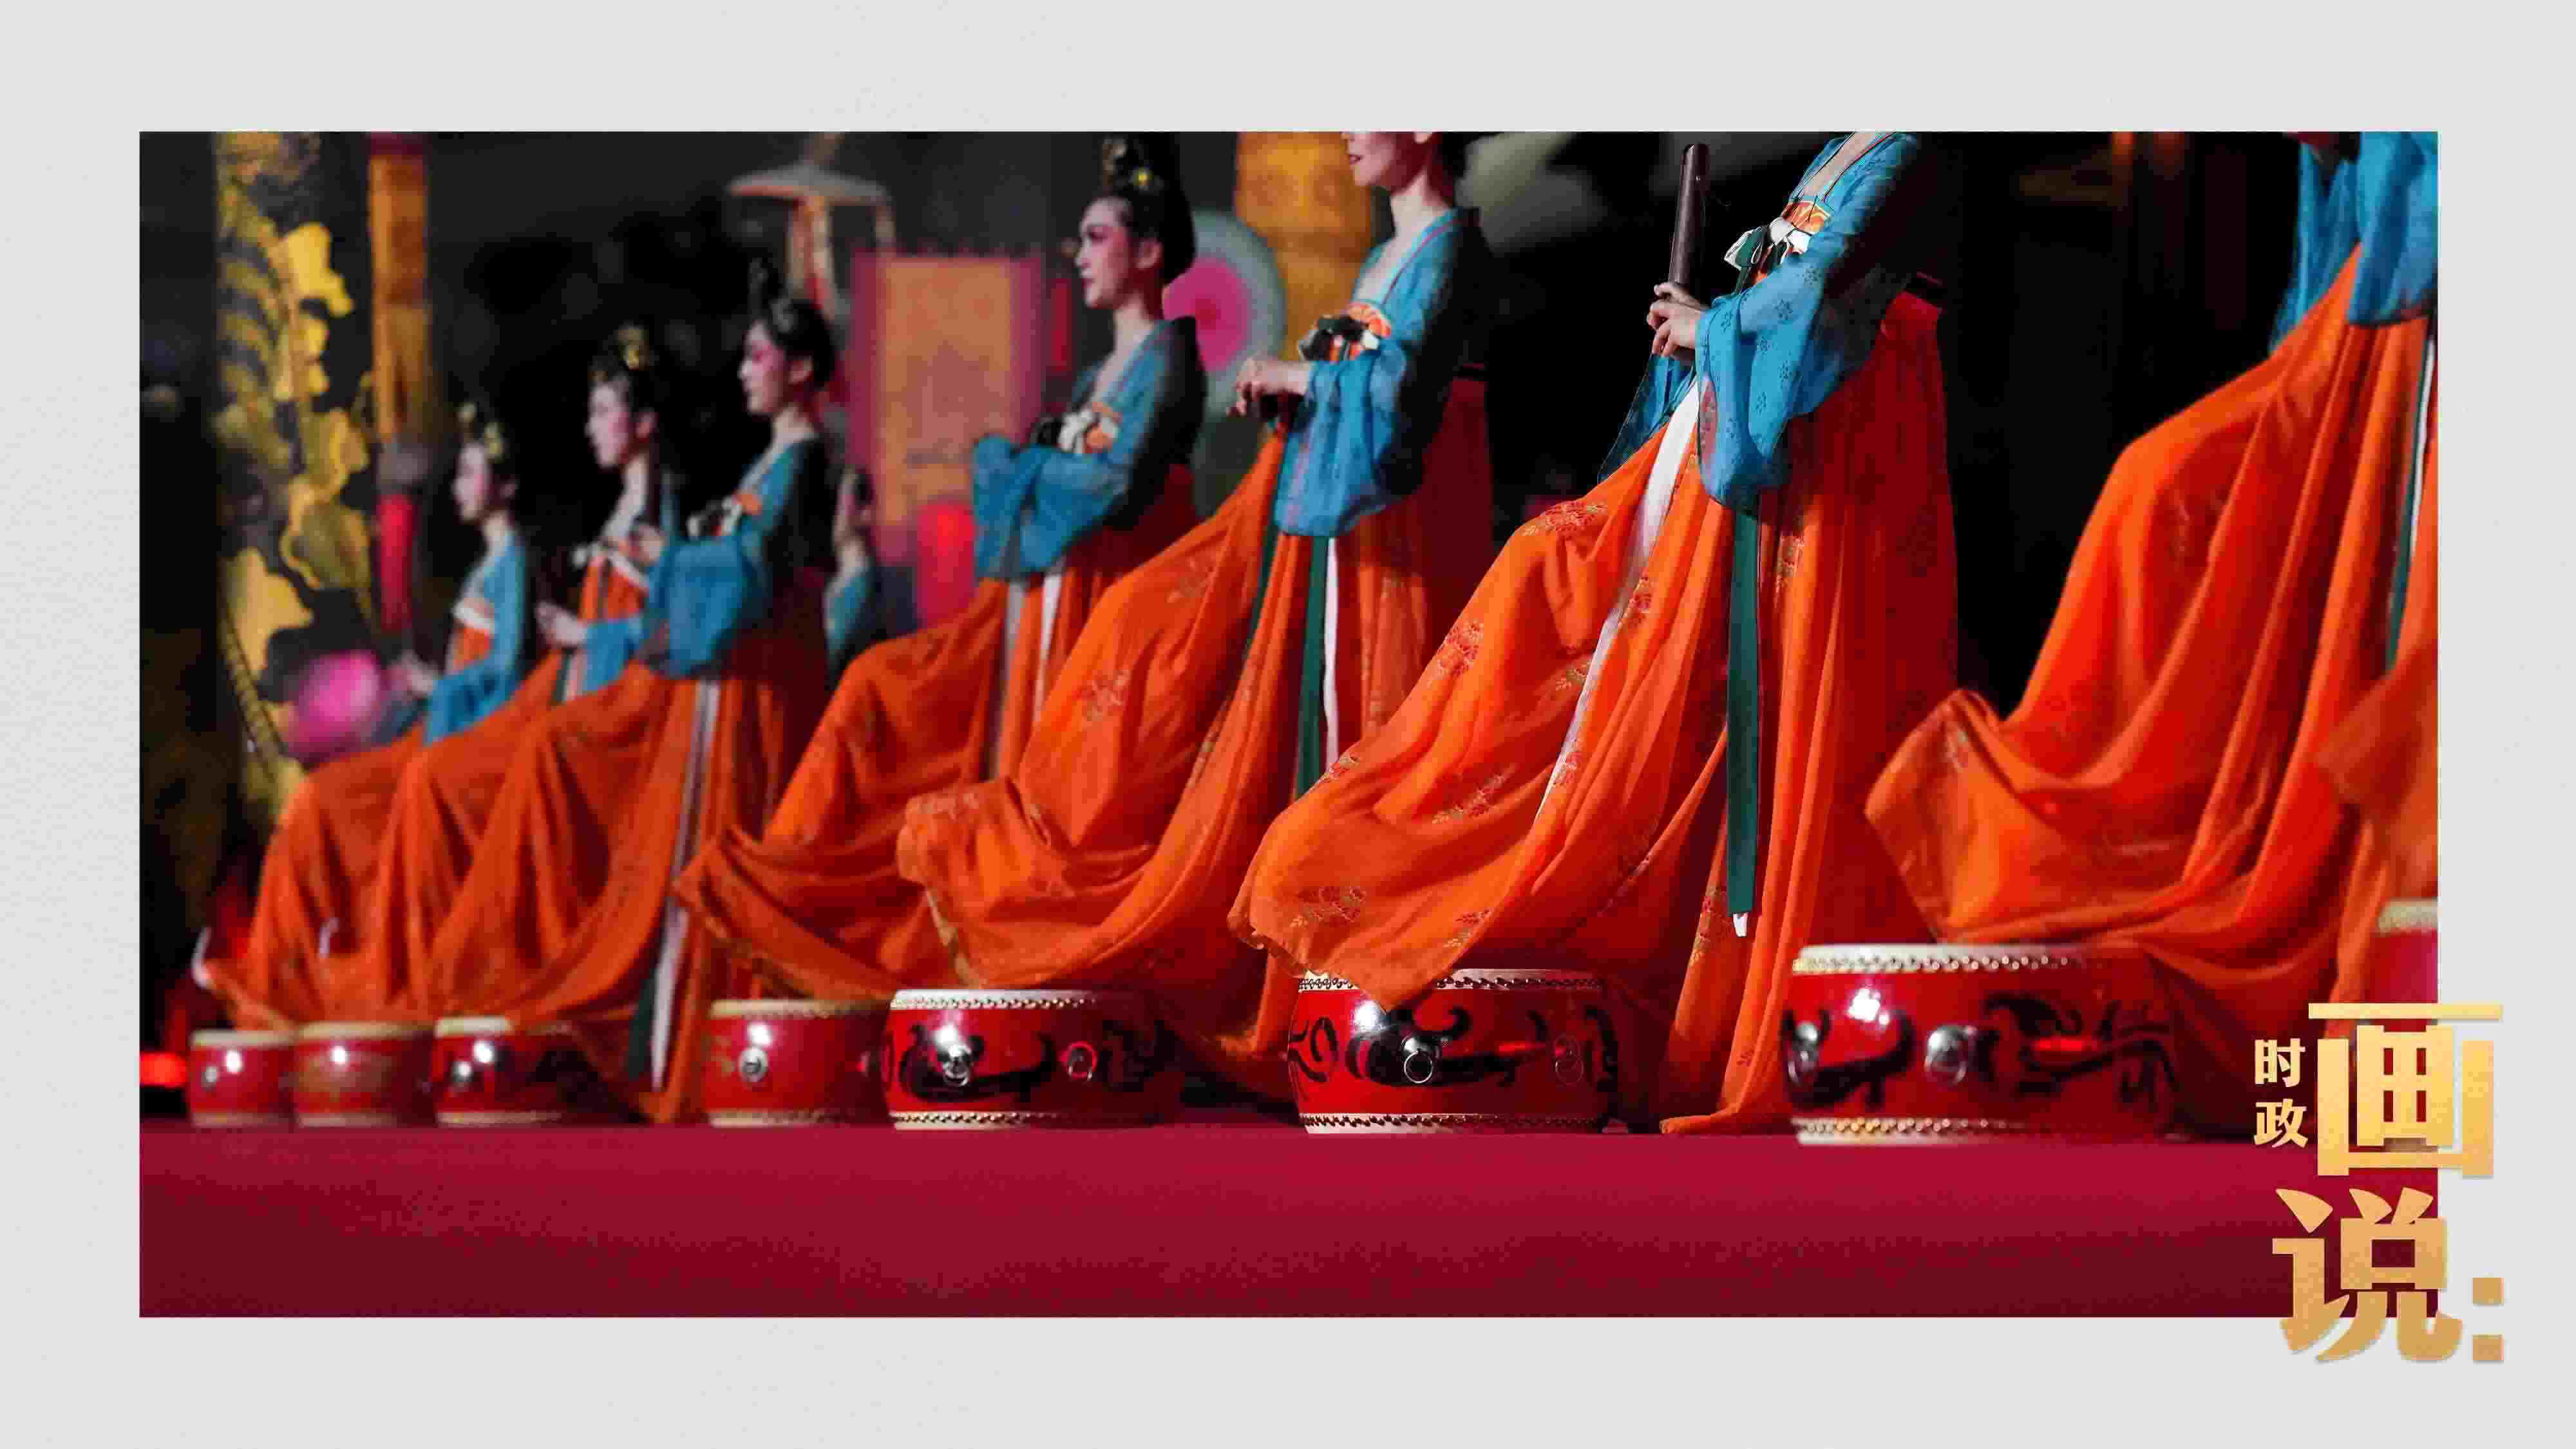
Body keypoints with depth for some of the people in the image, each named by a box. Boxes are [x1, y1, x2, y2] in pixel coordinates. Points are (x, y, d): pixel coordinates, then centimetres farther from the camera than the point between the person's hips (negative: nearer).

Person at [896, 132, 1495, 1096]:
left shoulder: (1450, 247, -8)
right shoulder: (1385, 256, 20)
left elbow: (1397, 379, -21)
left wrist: (1295, 376, -8)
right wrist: (1284, 393, 5)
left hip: (1391, 539, -9)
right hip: (1324, 527, 9)